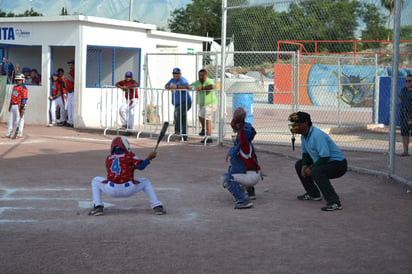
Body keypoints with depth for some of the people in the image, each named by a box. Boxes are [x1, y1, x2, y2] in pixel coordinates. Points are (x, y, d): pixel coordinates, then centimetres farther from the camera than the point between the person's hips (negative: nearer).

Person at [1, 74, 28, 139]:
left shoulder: (23, 88, -8)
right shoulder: (15, 87, 19)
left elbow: (24, 98, -14)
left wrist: (22, 107, -19)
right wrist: (10, 105, 23)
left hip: (19, 105, -9)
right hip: (13, 105, 9)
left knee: (19, 120, -5)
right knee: (10, 120, 10)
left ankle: (20, 134, 1)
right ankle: (8, 134, 14)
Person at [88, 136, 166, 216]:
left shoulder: (108, 158, 17)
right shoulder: (129, 155, 8)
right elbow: (141, 166, -6)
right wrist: (149, 158, 9)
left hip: (111, 191, 1)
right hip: (128, 190, -1)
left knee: (95, 181, 30)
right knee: (145, 182, 29)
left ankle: (98, 207, 11)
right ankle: (157, 206, 16)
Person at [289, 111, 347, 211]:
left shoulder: (317, 135, -26)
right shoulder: (304, 135, 5)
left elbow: (325, 157, -30)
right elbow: (305, 153, 18)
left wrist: (311, 168, -22)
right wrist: (304, 165, -2)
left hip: (339, 164, -10)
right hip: (323, 163, 10)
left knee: (316, 172, -36)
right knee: (299, 165, 14)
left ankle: (334, 202, -35)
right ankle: (313, 194, 21)